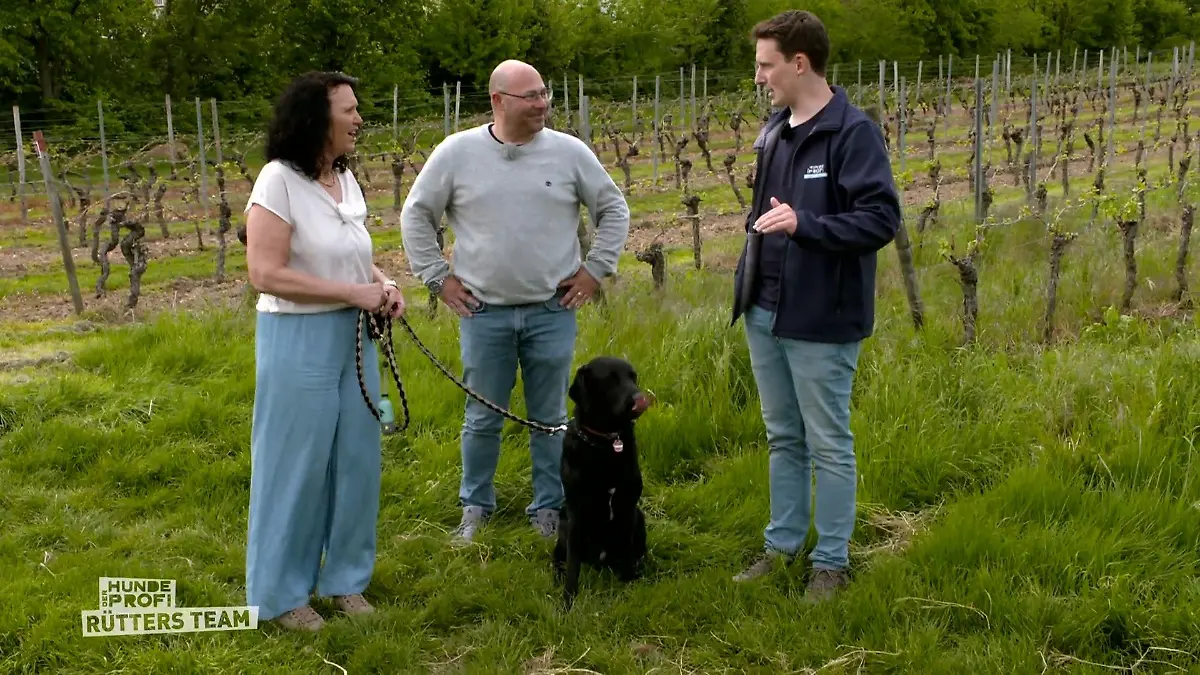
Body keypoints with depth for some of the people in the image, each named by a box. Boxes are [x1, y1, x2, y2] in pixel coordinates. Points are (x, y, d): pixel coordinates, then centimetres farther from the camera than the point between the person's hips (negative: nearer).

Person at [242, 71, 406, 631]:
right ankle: (281, 591, 22)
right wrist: (354, 292, -20)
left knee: (356, 458, 13)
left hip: (353, 337, 7)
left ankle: (344, 576, 30)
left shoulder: (347, 180, 8)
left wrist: (384, 285, -2)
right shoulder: (279, 180, -14)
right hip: (298, 340, -7)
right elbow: (265, 273, -20)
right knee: (296, 464, 4)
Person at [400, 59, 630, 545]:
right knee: (482, 419, 10)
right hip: (484, 313, 0)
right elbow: (416, 215, 7)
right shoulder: (456, 152, -2)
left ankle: (548, 509, 24)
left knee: (550, 419, 9)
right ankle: (476, 507, 27)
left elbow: (613, 210, 9)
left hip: (553, 311, 0)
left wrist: (595, 269, 3)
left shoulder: (569, 152, -1)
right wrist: (438, 277, 2)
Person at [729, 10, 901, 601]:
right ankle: (782, 544, 30)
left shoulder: (852, 133, -14)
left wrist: (805, 224, -30)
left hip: (821, 320, -8)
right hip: (765, 314, 8)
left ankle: (832, 561, 17)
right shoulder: (773, 131, 10)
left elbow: (883, 218, -19)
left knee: (828, 445, 5)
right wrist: (748, 277, 13)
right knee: (782, 438, 18)